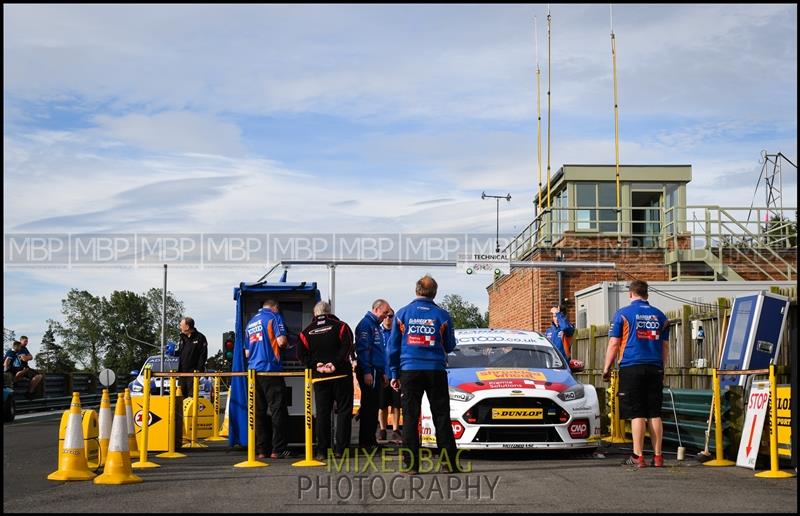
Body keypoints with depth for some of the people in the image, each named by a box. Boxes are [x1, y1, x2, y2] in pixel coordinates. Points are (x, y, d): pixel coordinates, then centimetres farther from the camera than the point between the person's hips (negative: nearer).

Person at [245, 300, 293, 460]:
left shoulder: (251, 322, 20)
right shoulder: (274, 317, 0)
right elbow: (281, 341, -12)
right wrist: (286, 343, 10)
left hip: (253, 371, 6)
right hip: (271, 369, -6)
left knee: (259, 412, 7)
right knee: (278, 410, -3)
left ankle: (261, 450, 6)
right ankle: (278, 450, -6)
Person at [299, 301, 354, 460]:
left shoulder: (306, 332, 7)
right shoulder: (340, 326, -2)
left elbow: (303, 354, -2)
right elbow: (347, 347, -15)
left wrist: (316, 365, -7)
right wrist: (336, 364, -17)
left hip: (319, 377, 2)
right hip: (341, 375, -2)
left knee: (322, 412, 7)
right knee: (344, 410, 4)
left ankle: (322, 451, 3)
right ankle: (340, 448, 0)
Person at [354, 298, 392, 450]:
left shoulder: (376, 326, 21)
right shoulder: (366, 324, -10)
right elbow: (363, 349, -18)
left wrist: (383, 373, 21)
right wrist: (367, 372, -22)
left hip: (376, 372, 10)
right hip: (368, 372, -10)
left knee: (373, 407, 11)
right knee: (368, 406, -8)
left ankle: (371, 439, 16)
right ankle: (365, 442, -6)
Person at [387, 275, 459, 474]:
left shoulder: (402, 314, 3)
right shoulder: (442, 315, 0)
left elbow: (393, 346, 4)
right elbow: (450, 346, 10)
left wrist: (394, 374, 10)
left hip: (409, 371, 0)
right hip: (435, 371, 0)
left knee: (410, 418, 3)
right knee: (442, 417, 6)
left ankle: (411, 464, 0)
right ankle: (450, 462, 5)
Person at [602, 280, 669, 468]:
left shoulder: (623, 314, 0)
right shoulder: (659, 316, 12)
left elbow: (613, 344, -2)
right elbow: (665, 346, 16)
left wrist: (606, 368, 6)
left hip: (631, 368, -4)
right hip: (655, 368, 4)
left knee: (636, 413, -4)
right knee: (655, 413, 6)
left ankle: (638, 457, -6)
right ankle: (657, 456, 6)